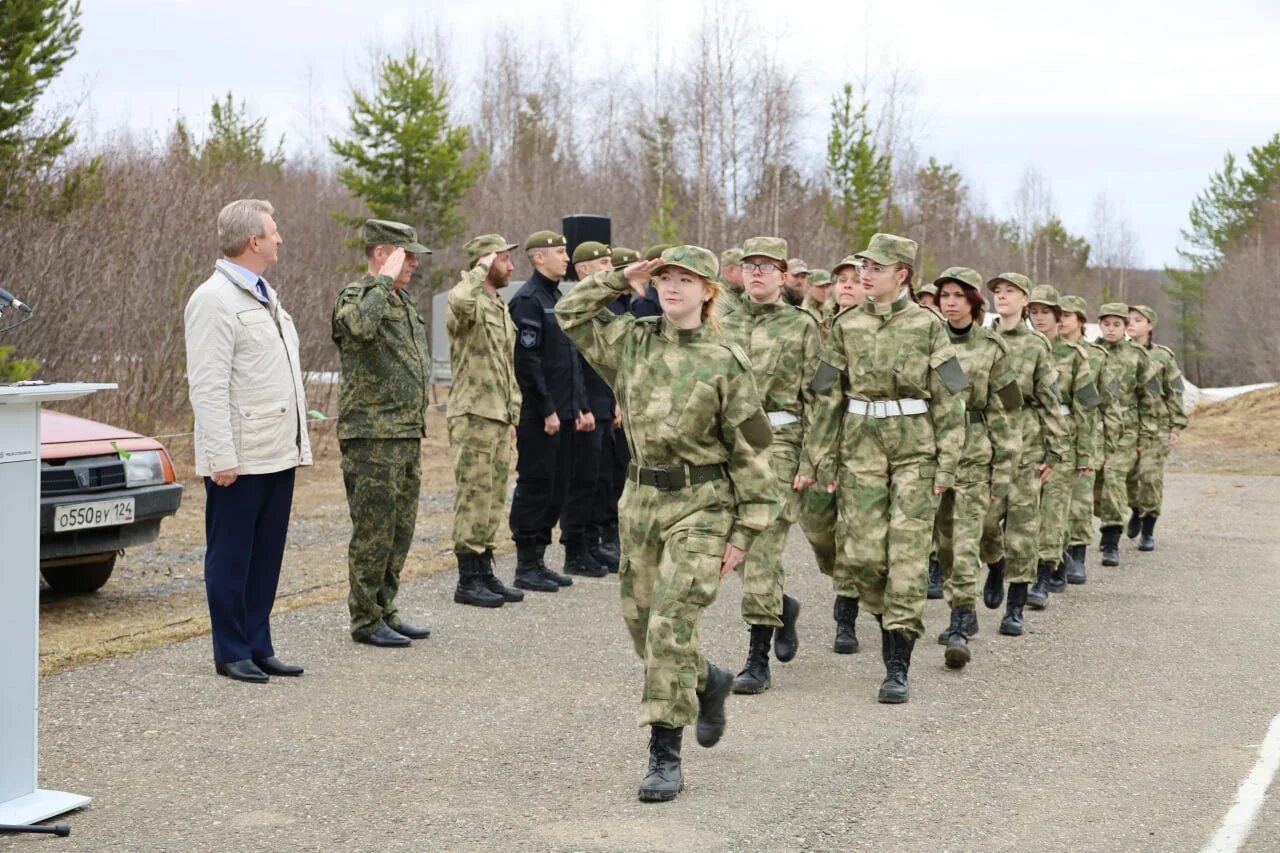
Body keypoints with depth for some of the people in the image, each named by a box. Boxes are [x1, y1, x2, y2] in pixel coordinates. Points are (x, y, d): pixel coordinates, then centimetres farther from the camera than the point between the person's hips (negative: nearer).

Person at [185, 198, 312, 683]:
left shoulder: (265, 295, 17)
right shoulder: (214, 299, -12)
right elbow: (207, 386, -17)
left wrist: (298, 442, 18)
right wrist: (221, 457, -21)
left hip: (277, 454, 9)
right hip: (239, 458, -9)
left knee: (266, 557, 12)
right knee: (231, 557, 1)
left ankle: (258, 648, 19)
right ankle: (231, 653, 9)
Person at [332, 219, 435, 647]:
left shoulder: (405, 302, 17)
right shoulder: (354, 296, -10)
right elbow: (359, 325, -36)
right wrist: (384, 280, -24)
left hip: (407, 437, 9)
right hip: (372, 438, -9)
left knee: (399, 531, 13)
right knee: (373, 531, -4)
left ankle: (385, 610, 22)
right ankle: (365, 620, 4)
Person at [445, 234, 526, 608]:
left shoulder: (502, 309, 18)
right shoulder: (470, 305, -10)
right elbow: (459, 301, -39)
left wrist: (513, 415, 19)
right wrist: (479, 271, -21)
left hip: (499, 419, 9)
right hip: (473, 416, -9)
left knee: (494, 498, 12)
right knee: (473, 499, -5)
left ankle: (485, 573, 19)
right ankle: (468, 580, 0)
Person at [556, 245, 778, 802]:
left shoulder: (725, 362, -7)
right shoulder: (633, 342, 6)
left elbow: (750, 451, -5)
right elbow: (571, 313, 11)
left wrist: (745, 530, -7)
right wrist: (622, 278, 2)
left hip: (700, 505, -5)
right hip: (642, 498, 5)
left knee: (671, 625, -13)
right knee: (641, 623, 12)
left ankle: (665, 756, -6)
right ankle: (708, 682, 40)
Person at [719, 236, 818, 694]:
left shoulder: (802, 326, 0)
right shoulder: (724, 326, 12)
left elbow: (814, 398, -3)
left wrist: (808, 461, -9)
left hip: (778, 441, -5)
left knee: (761, 548, -9)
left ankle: (758, 660, -4)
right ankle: (781, 607, 36)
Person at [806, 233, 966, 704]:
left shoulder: (927, 326, -1)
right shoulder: (846, 325, 6)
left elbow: (948, 401, 0)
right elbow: (829, 396, 9)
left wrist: (947, 462, -6)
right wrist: (824, 457, 5)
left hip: (915, 449, -2)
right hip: (861, 447, 3)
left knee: (907, 554, -5)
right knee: (862, 553, -2)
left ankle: (897, 668, -2)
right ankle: (893, 624, 28)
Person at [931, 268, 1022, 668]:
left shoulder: (991, 347, 1)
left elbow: (1002, 412, 1)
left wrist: (1003, 470, -3)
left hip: (974, 451, -3)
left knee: (965, 540, -11)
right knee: (944, 538, 10)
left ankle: (960, 627, -13)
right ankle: (964, 614, 25)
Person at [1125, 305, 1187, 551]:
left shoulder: (1163, 356, 3)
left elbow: (1175, 393, 5)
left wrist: (1176, 426, 0)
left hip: (1155, 423, -2)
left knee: (1151, 475, -9)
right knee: (1126, 475, 1)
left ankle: (1148, 532, 1)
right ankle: (1136, 510, 32)